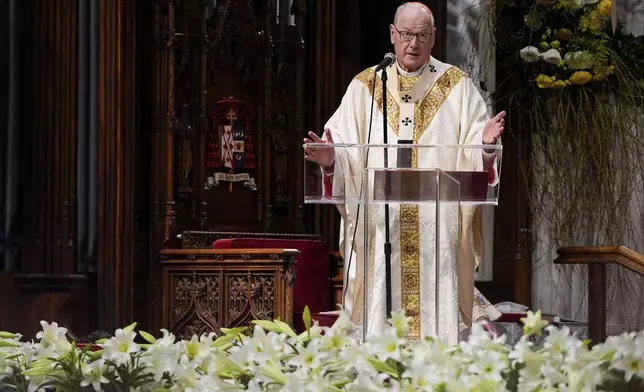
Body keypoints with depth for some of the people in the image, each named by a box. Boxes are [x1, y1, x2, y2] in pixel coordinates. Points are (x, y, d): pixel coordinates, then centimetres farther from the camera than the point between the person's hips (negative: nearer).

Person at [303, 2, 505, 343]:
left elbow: (473, 153, 2)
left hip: (438, 228, -1)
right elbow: (346, 152, 4)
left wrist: (485, 143, -20)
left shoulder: (457, 87, 10)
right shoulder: (364, 88, 11)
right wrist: (330, 158, -18)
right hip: (380, 229, 1)